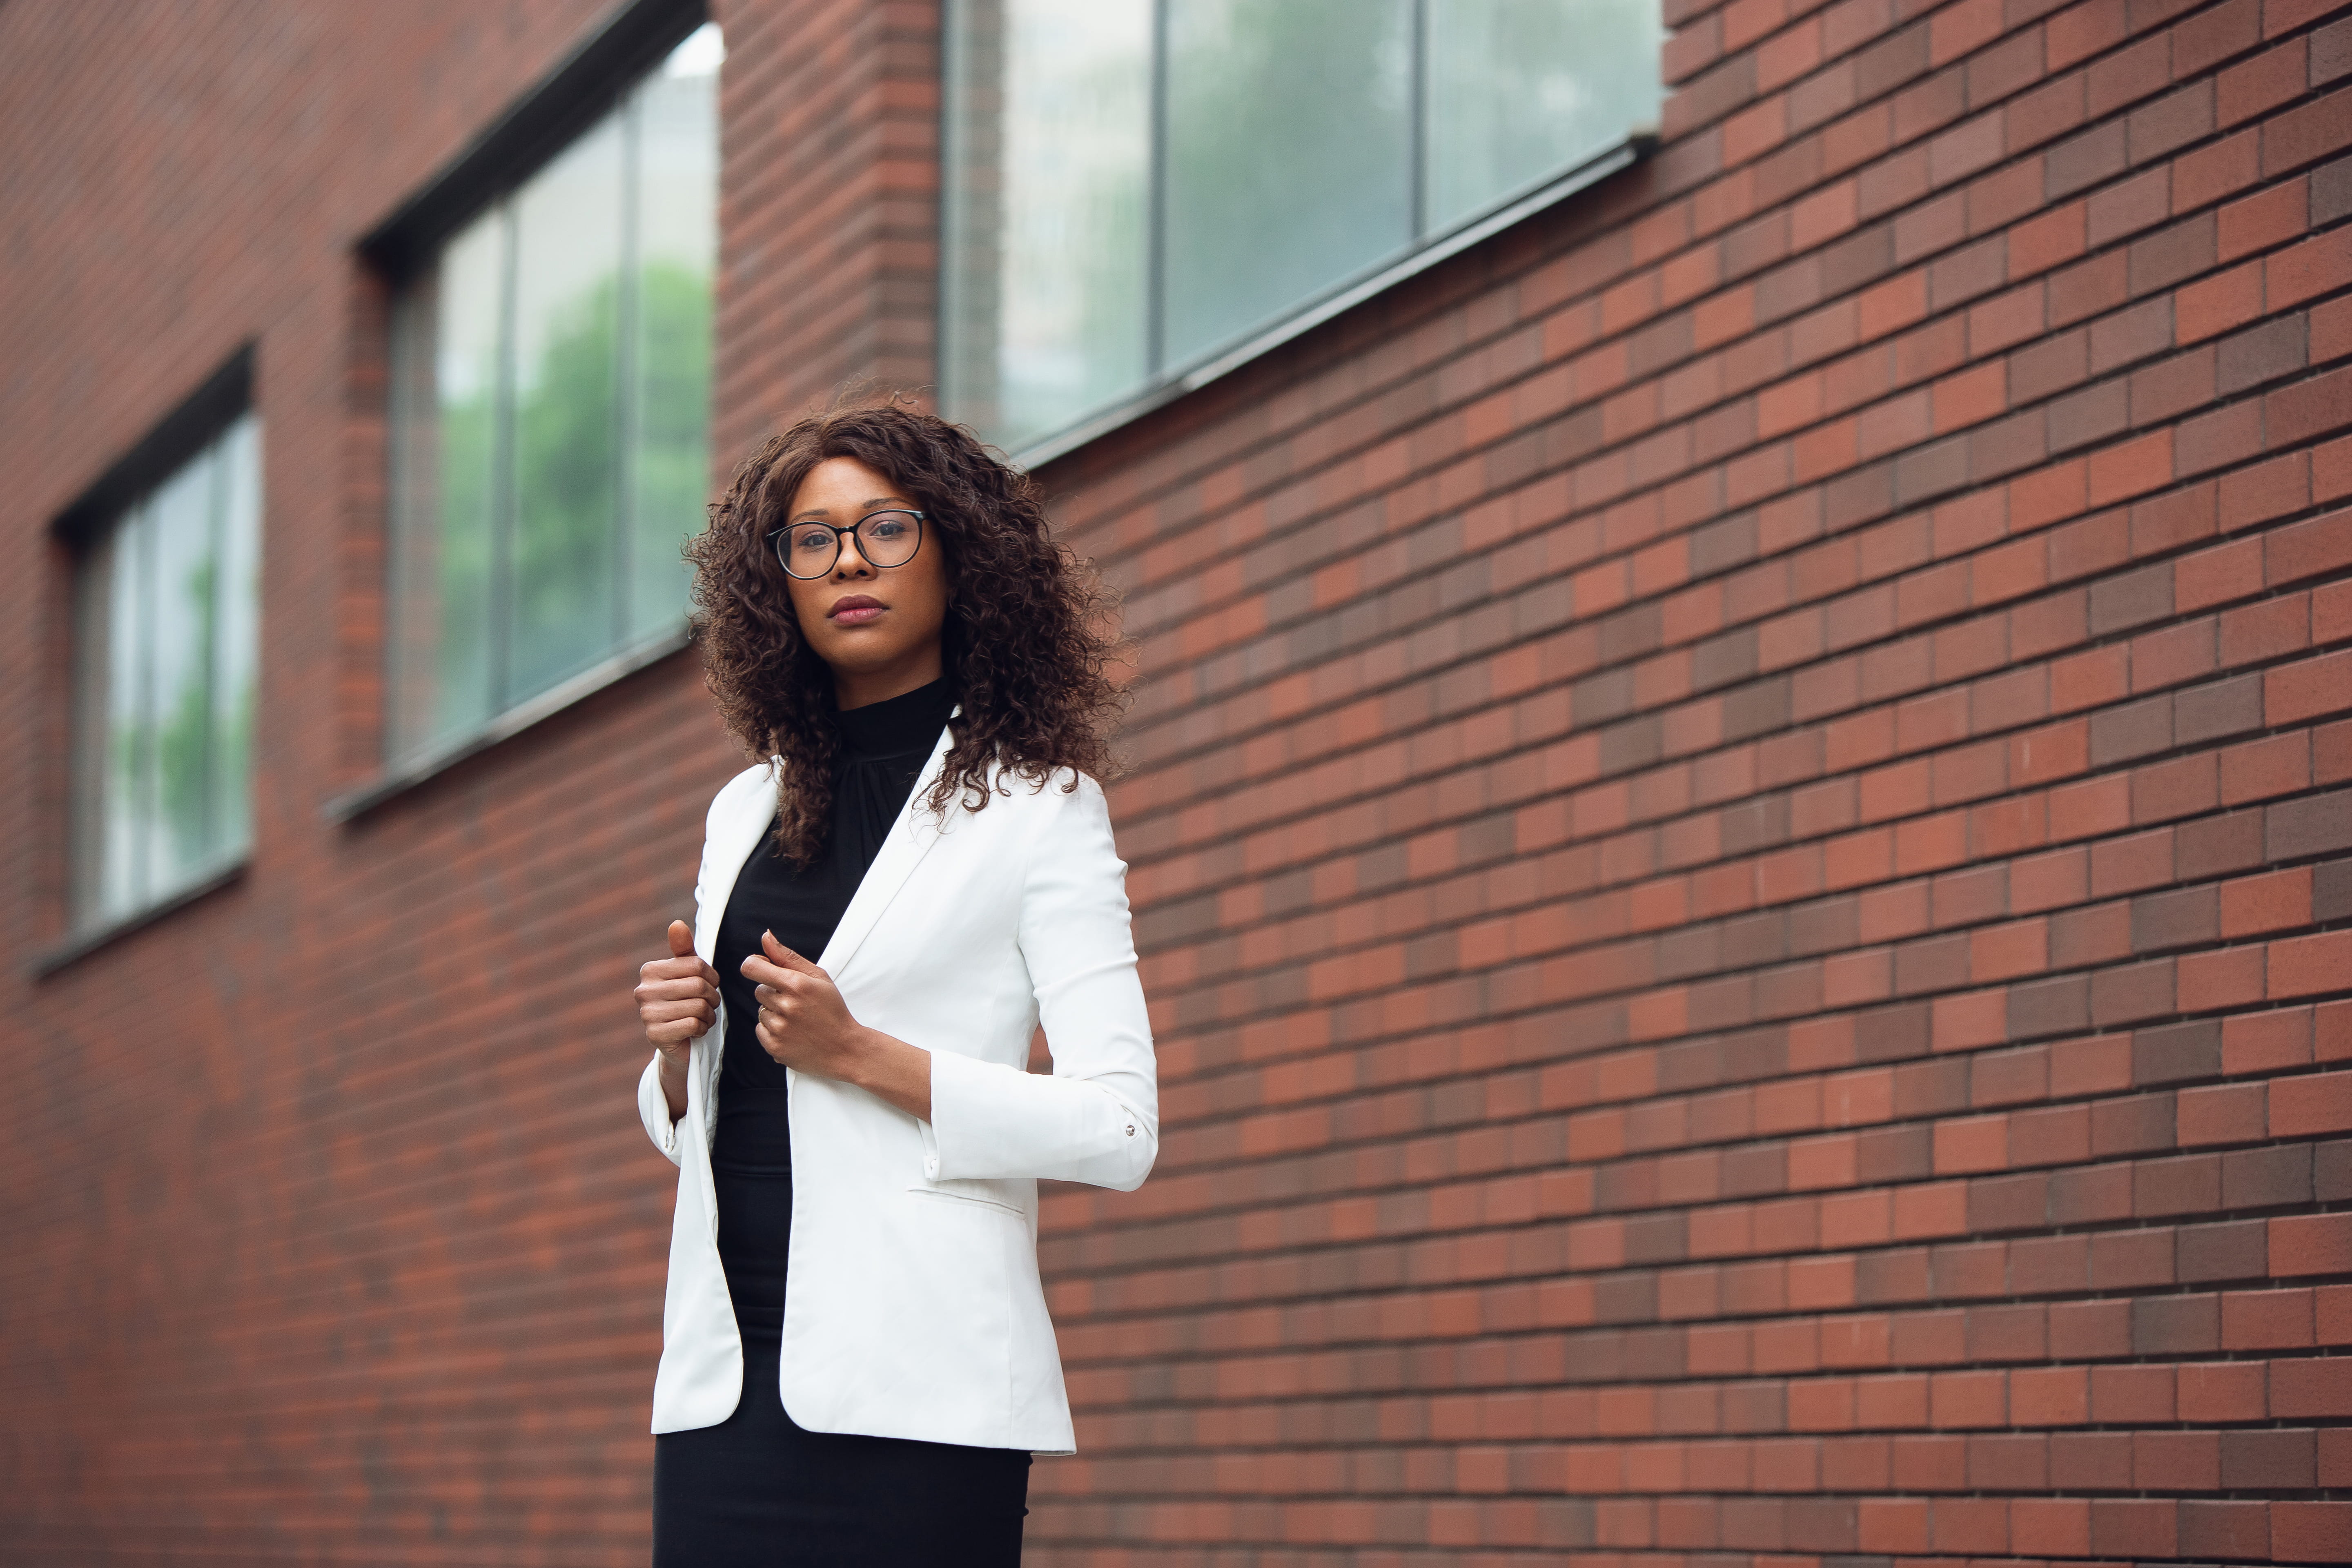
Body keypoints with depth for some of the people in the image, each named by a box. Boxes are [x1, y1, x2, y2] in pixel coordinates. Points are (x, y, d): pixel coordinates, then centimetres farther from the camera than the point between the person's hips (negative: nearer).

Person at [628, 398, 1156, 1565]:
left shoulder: (1036, 804, 1)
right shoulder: (747, 812, 18)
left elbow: (1118, 1129, -7)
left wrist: (863, 1055, -13)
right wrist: (675, 1051, 1)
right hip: (725, 1373, 5)